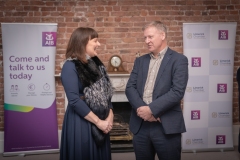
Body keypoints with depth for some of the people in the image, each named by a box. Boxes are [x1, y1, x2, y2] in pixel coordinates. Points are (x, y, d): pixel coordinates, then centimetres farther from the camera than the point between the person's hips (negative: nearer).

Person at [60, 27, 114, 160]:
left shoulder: (96, 64, 9)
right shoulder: (70, 66, -12)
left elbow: (106, 92, 10)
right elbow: (74, 100, -20)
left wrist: (110, 116, -4)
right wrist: (98, 121, -16)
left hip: (102, 123, 7)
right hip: (80, 123, -6)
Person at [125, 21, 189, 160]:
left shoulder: (179, 60, -3)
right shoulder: (140, 61, 13)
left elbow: (177, 91, -13)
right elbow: (130, 87, 5)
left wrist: (151, 109, -17)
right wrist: (141, 108, -12)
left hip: (166, 126, -4)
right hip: (140, 125, 5)